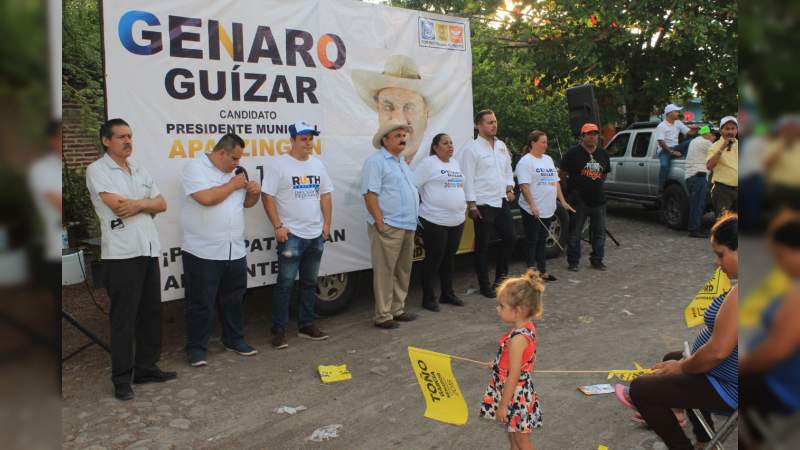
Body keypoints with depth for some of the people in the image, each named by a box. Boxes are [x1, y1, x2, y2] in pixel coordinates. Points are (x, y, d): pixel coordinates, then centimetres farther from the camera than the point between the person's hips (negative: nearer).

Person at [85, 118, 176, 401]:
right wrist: (147, 202, 0)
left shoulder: (140, 170, 16)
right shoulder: (97, 170, -3)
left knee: (151, 312, 10)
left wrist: (137, 204, -8)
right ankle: (122, 378, 9)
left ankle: (146, 368, 22)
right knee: (123, 317, -1)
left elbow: (162, 204, 11)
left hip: (149, 250, 6)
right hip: (121, 253, -6)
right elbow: (117, 206, -15)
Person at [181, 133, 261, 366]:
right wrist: (233, 184, -11)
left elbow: (247, 203, 21)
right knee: (201, 304, 3)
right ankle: (196, 348, 16)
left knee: (234, 300, 17)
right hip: (203, 252, -6)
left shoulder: (235, 171, 13)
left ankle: (234, 339, 32)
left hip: (235, 251, 7)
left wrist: (254, 192, -1)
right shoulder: (195, 167, -8)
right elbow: (206, 198, -23)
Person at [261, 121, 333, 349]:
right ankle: (278, 330, 7)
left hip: (316, 235, 6)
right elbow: (267, 197, -10)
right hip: (291, 235, -6)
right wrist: (278, 226, -14)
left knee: (310, 283, 13)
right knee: (285, 284, -2)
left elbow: (326, 195, 12)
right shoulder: (280, 165, -8)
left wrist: (327, 224, 5)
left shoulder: (318, 164, 9)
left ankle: (306, 325, 24)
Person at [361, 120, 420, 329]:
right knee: (385, 271, -4)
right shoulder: (376, 161, -8)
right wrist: (380, 223, -19)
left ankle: (398, 309, 24)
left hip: (407, 227, 9)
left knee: (403, 271, 14)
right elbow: (369, 194, -15)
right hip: (388, 227, -9)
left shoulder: (402, 163, 20)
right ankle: (383, 315, 3)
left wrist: (413, 221, 17)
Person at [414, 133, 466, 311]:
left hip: (457, 220, 7)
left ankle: (447, 294, 26)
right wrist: (419, 208, -12)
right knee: (434, 259, -1)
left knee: (449, 258, 14)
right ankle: (428, 298, 9)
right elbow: (413, 186, -13)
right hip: (435, 221, -7)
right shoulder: (428, 163, -8)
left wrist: (463, 205, 17)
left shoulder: (455, 163, 16)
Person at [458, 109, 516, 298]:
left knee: (509, 238, 11)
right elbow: (468, 178, -13)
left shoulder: (501, 146, 13)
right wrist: (472, 205, -16)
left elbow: (508, 169, 23)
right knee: (483, 245, 1)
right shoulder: (471, 148, -9)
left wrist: (510, 188, 8)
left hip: (502, 201, 7)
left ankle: (500, 276, 28)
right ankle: (485, 285, 11)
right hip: (483, 204, -7)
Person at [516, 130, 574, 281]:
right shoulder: (526, 161, -10)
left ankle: (543, 272, 20)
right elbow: (524, 185, -18)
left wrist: (563, 201, 13)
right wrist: (532, 205, -24)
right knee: (532, 242, 0)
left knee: (542, 242, 14)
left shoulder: (548, 159, 15)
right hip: (532, 211, -7)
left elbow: (556, 181, 19)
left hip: (547, 210, 8)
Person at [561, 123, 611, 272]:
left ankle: (597, 260, 22)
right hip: (579, 199, -5)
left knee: (599, 232, 10)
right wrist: (573, 187, 0)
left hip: (598, 199, 5)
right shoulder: (573, 153, -7)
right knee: (575, 233, 2)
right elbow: (563, 172, -2)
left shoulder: (603, 154, 10)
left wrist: (598, 184, 10)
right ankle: (573, 262, 12)